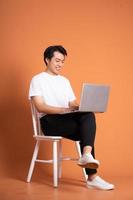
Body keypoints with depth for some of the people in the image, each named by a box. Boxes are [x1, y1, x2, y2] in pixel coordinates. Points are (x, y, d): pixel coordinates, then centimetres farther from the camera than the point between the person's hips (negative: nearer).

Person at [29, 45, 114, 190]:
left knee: (89, 115, -26)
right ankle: (92, 177, -31)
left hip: (66, 118, 6)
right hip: (49, 121, -6)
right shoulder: (38, 80, 3)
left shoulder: (65, 81, 24)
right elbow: (40, 107, -11)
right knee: (86, 131, -27)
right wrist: (64, 110, -24)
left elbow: (73, 104, 18)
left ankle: (86, 155, -41)